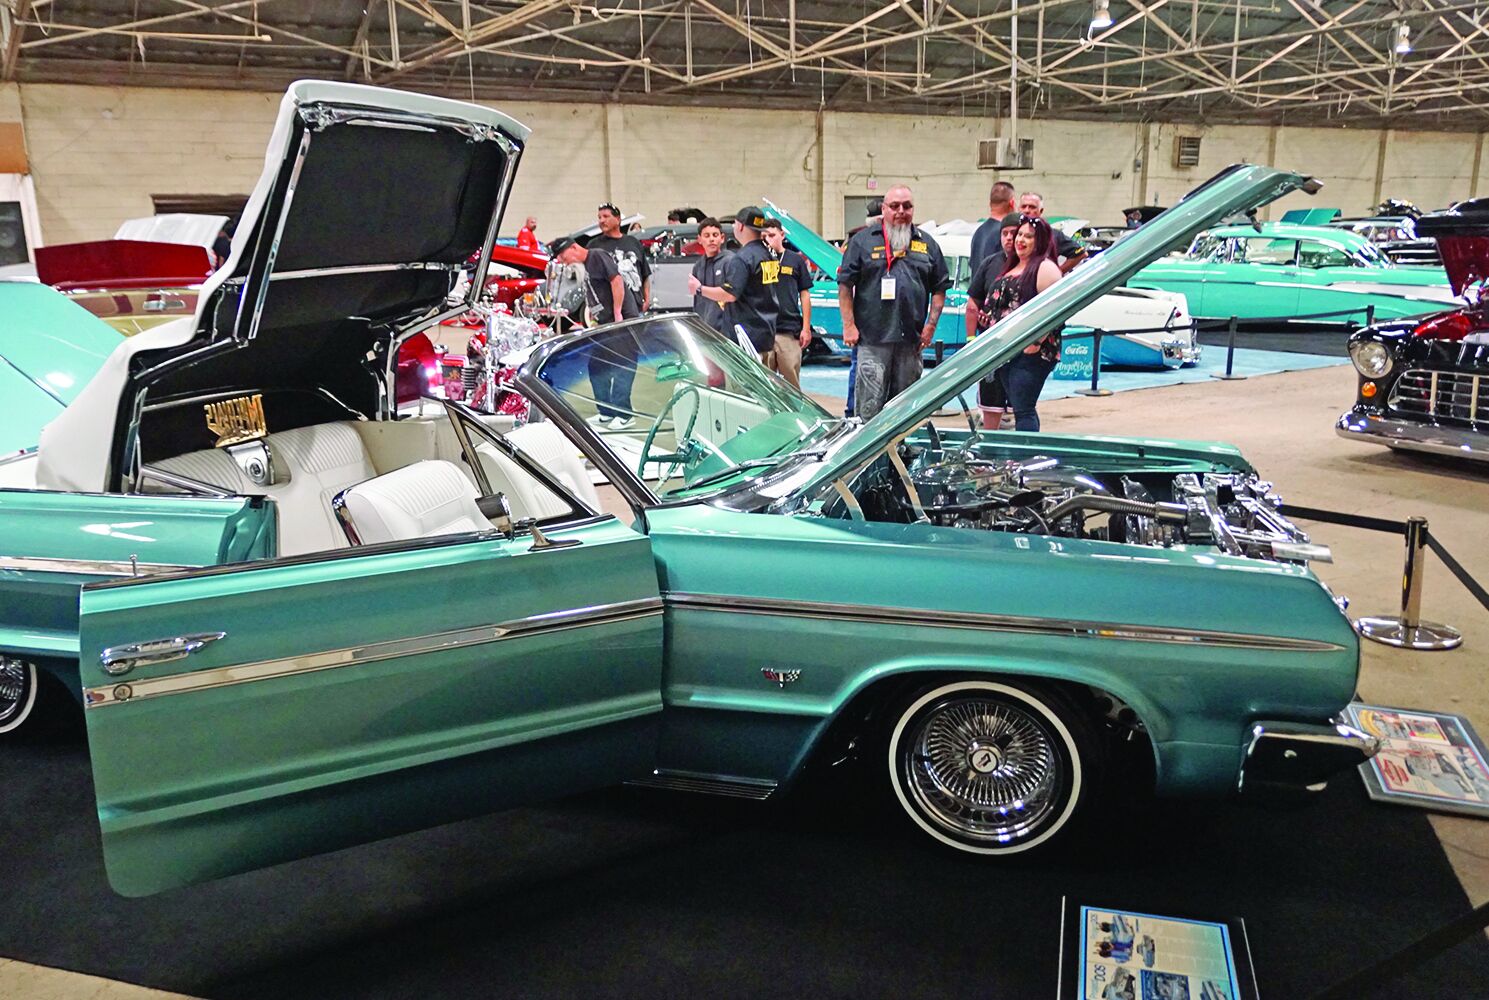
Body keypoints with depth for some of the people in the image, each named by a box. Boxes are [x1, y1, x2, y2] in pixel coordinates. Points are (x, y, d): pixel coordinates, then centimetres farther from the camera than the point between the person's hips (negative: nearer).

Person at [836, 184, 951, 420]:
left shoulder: (927, 244, 14)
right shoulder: (863, 241, 4)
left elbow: (940, 288, 15)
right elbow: (845, 284, 2)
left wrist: (931, 325, 4)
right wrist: (849, 325, -5)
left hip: (911, 339, 4)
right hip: (872, 339, -4)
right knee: (869, 404, -8)